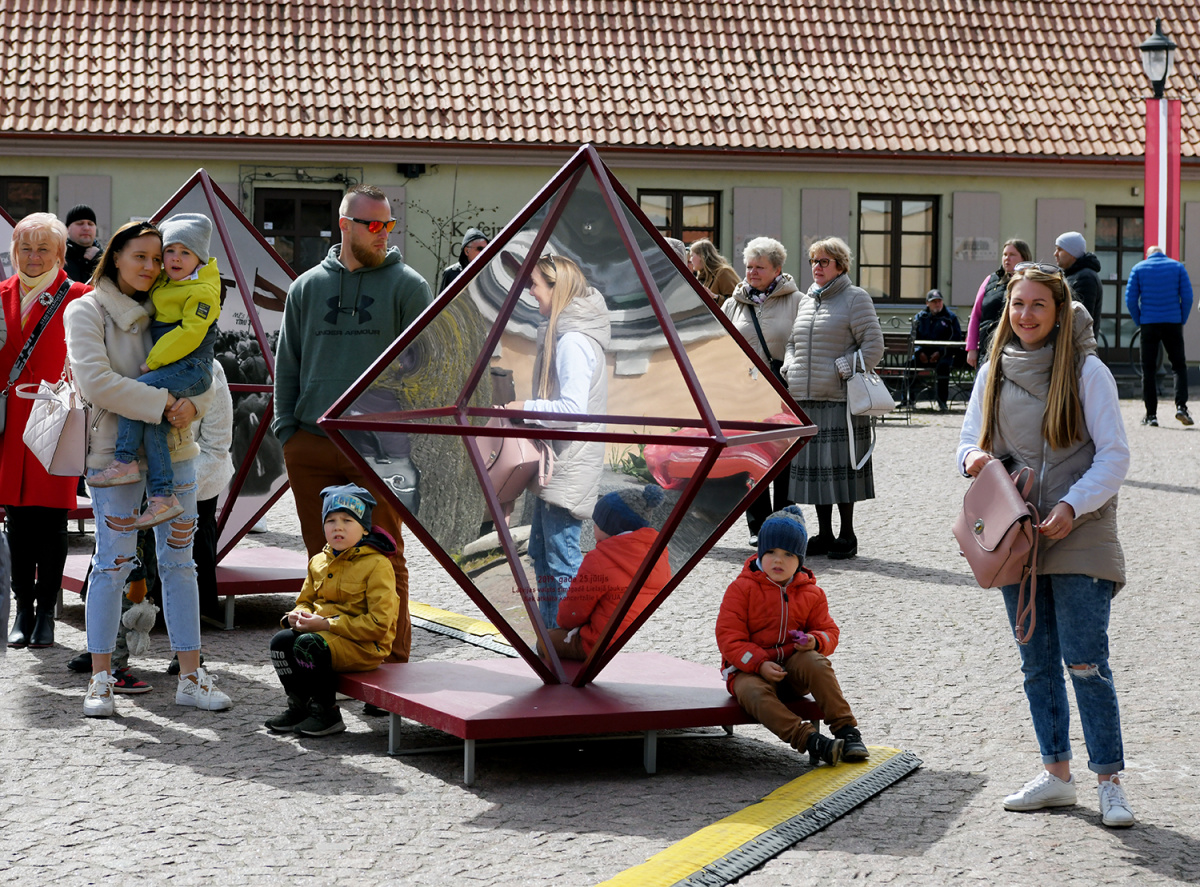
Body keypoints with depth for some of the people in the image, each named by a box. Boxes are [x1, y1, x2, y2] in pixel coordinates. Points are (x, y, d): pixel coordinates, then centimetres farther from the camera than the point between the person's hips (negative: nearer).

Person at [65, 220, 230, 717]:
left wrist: (191, 404, -11)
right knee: (113, 564, -4)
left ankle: (191, 677, 10)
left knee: (179, 563, 6)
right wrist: (161, 405, -20)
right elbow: (94, 380, -16)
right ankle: (101, 680, 5)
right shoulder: (87, 312, -3)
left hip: (174, 451, 5)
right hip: (116, 450, -5)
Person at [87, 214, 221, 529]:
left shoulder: (203, 291, -10)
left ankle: (125, 462, -17)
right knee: (152, 425, -6)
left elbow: (189, 334, -19)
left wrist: (152, 361, -17)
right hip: (170, 369, 8)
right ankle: (162, 497, -8)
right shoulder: (162, 287, 16)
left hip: (191, 368, -8)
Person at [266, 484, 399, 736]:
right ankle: (298, 706, 3)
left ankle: (326, 713, -14)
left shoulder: (377, 565, -13)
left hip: (365, 646, -8)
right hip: (323, 633, 8)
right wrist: (296, 616, -4)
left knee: (308, 645, -30)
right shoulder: (319, 562, 12)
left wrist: (328, 624, -21)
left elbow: (378, 624, -18)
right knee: (281, 641, -13)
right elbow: (306, 600, 24)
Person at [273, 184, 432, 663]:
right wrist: (286, 428, 8)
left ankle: (393, 663, 0)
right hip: (311, 445, 3)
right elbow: (287, 364, 17)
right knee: (323, 557, 9)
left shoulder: (407, 286, 3)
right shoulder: (306, 287, 12)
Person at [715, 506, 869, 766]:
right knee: (754, 692, -37)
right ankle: (810, 741, -50)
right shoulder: (741, 589, -5)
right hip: (749, 669, -3)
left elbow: (829, 630, 11)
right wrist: (760, 664, -24)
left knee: (816, 663, -31)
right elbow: (729, 637, -10)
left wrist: (815, 641, -16)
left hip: (793, 665, 3)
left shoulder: (811, 593, 7)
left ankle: (846, 731, -30)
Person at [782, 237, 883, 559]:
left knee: (840, 463, -5)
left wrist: (845, 368, -13)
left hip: (840, 399, -6)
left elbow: (873, 345, -6)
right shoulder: (806, 300, 18)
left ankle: (847, 534, 3)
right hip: (805, 399, 7)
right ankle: (824, 533, 16)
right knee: (814, 462, 8)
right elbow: (793, 342, 28)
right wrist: (789, 368, 11)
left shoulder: (855, 298, -2)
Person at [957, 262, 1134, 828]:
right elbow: (970, 440, 17)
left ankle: (1109, 781, -1)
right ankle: (1056, 775, 20)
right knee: (1037, 663, 10)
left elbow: (1115, 455, -8)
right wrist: (974, 458, -7)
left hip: (1080, 537, -5)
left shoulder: (1086, 371, -6)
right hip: (1017, 536, 5)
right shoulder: (994, 372, 8)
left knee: (1085, 663, -9)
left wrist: (1073, 507, -20)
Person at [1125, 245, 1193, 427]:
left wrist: (1139, 322, 7)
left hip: (1149, 324, 0)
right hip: (1173, 324, 0)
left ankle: (1151, 414, 1)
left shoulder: (1138, 268, 5)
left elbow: (1130, 299, -1)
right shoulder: (1177, 266, 6)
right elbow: (1187, 297, -1)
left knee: (1148, 370, 5)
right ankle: (1181, 406, -8)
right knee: (1179, 365, 10)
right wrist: (1182, 321, 7)